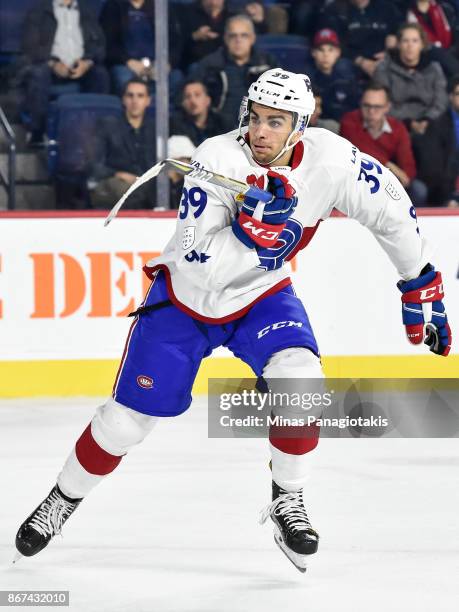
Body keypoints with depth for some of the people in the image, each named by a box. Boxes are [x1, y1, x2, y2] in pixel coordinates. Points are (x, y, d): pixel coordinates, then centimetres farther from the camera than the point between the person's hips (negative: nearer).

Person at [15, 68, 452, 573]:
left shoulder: (332, 161, -21)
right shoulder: (216, 160, -29)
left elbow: (392, 210, -4)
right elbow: (198, 262, -31)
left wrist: (421, 286, 2)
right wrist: (250, 227, -45)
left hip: (261, 294, 2)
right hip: (186, 293, -2)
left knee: (299, 377, -26)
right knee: (130, 414, 0)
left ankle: (288, 500, -6)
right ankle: (64, 498, 25)